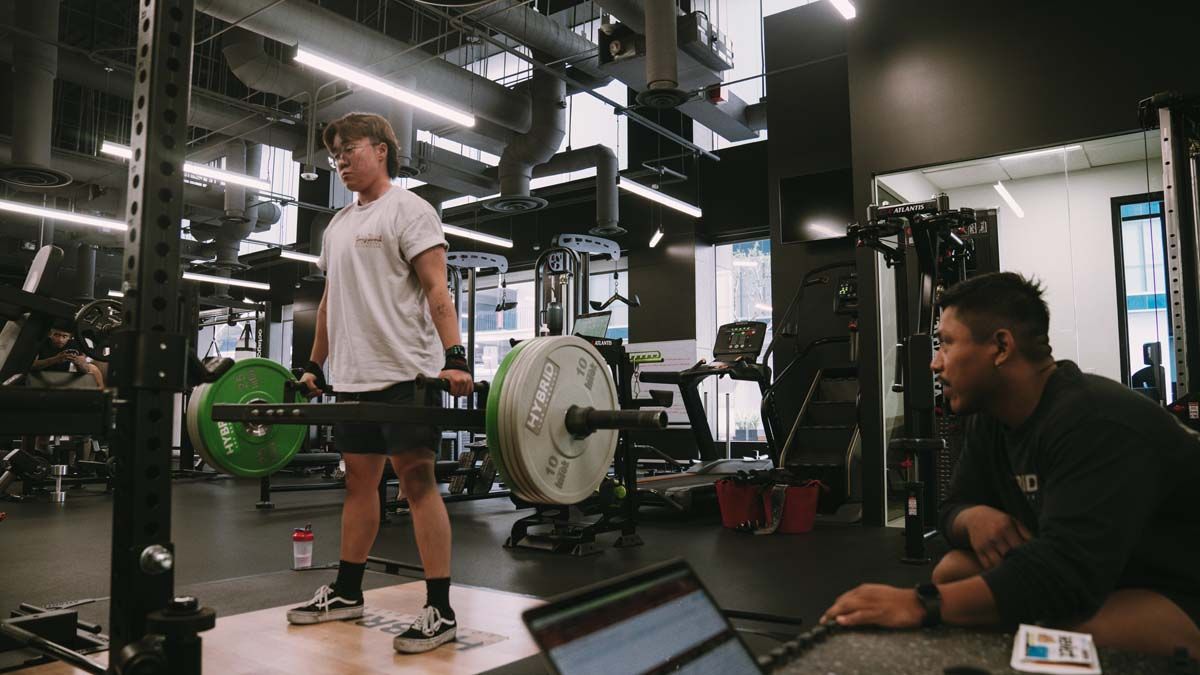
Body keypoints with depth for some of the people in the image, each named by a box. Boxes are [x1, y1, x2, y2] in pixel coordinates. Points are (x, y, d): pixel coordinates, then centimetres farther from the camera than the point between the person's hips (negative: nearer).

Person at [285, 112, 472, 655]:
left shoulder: (407, 210, -3)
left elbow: (435, 289, -13)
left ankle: (440, 610, -4)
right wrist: (315, 366, 21)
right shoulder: (337, 226, 20)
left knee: (416, 478, -8)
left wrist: (455, 357, -24)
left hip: (404, 372, -8)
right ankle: (346, 592, 25)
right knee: (359, 478, 13)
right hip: (353, 377, 8)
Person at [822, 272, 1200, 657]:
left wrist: (922, 605, -44)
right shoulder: (988, 418, -2)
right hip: (1096, 575, 8)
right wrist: (974, 518, -21)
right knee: (952, 570, -6)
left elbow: (1069, 571, -39)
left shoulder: (1096, 424, -29)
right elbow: (953, 510, 4)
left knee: (1071, 631, -34)